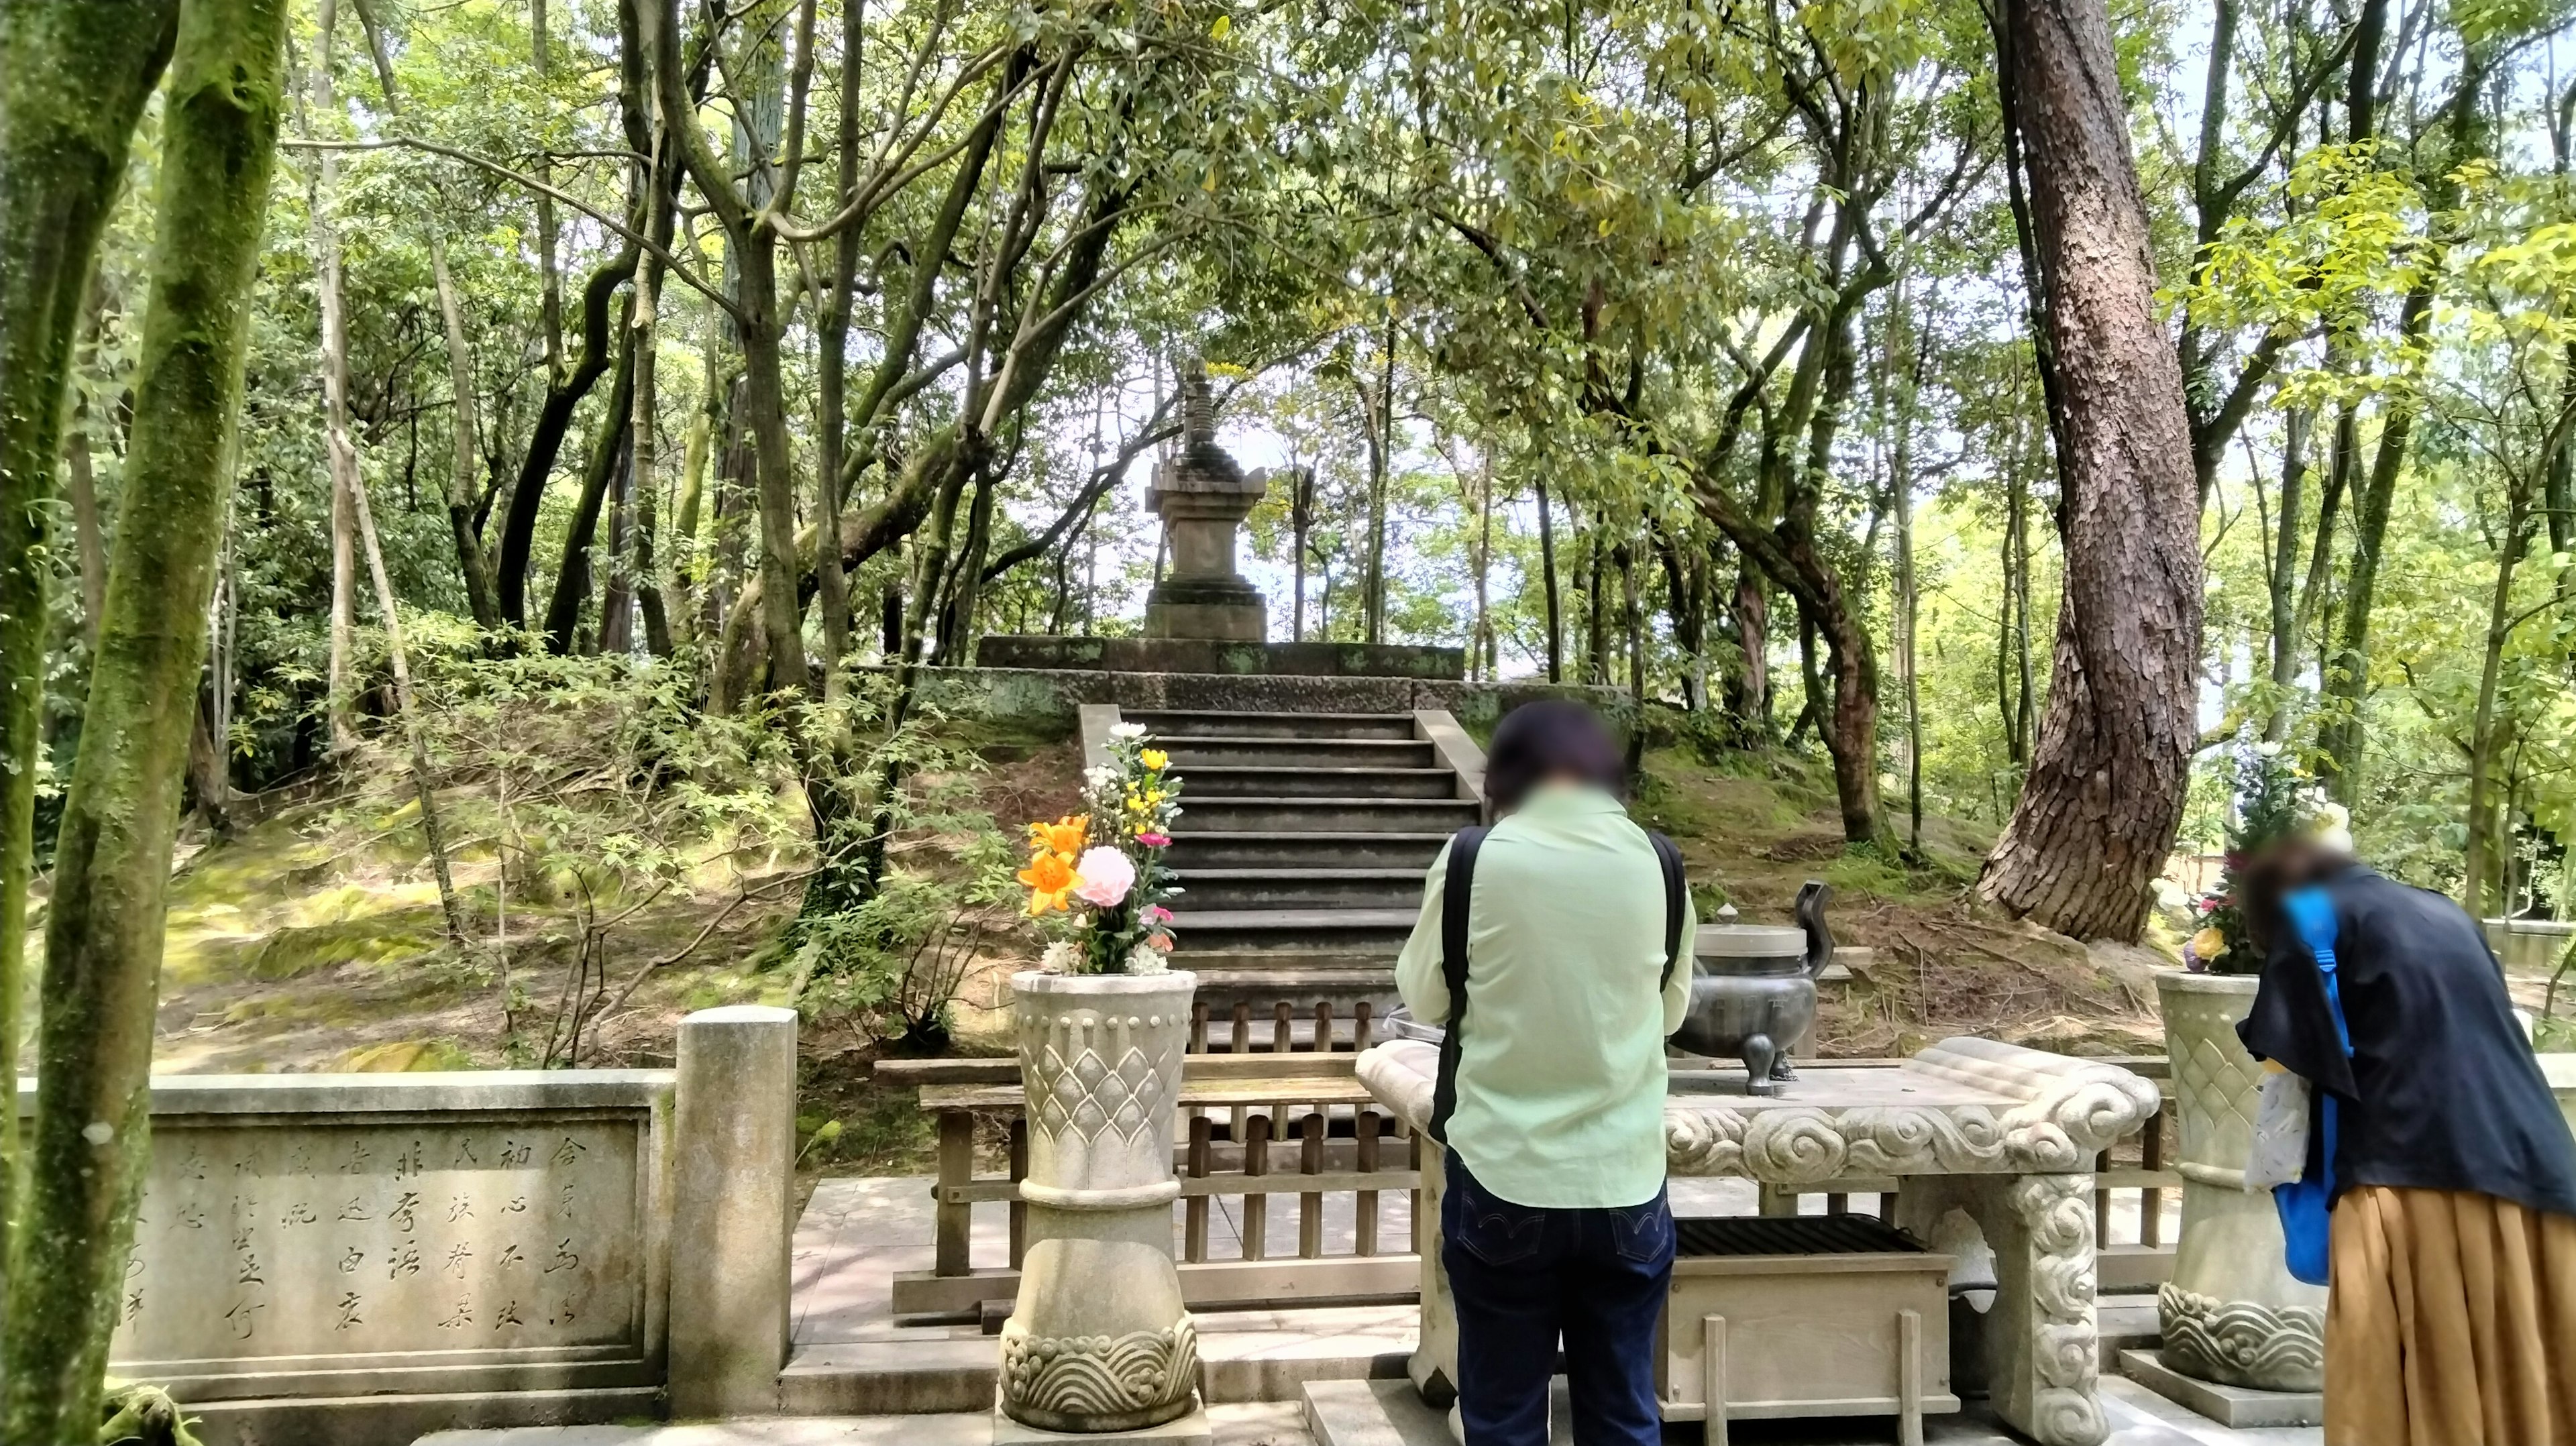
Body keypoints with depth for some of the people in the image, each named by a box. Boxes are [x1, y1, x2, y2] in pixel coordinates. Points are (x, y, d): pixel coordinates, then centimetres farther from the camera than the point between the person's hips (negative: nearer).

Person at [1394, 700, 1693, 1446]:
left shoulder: (1475, 860, -8)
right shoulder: (1657, 863, -1)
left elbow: (1426, 998, 4)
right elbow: (1671, 1008, 11)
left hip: (1504, 1178, -2)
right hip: (1626, 1182, 2)